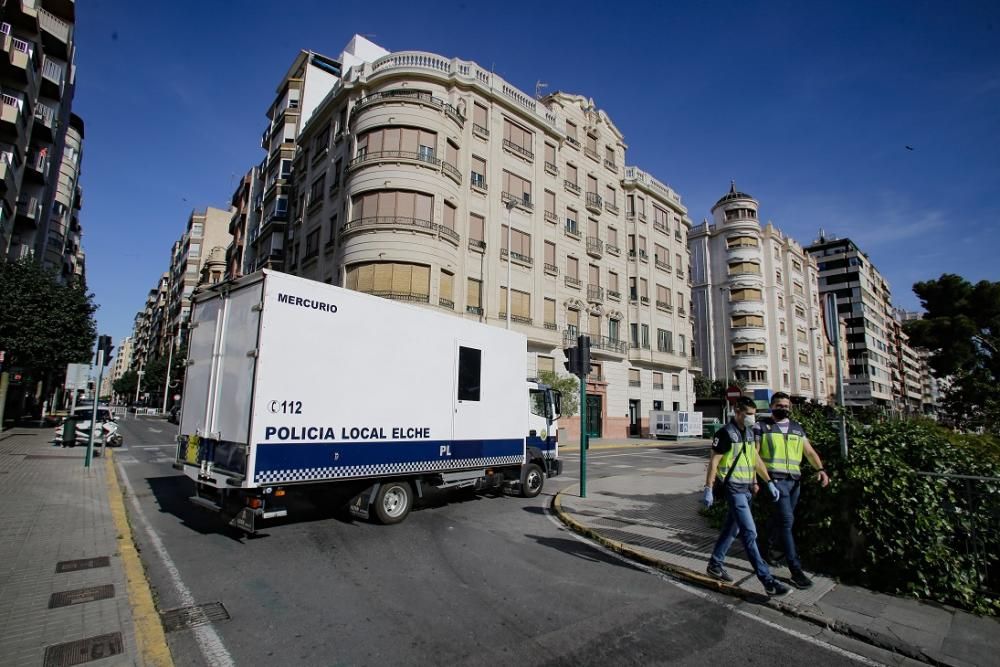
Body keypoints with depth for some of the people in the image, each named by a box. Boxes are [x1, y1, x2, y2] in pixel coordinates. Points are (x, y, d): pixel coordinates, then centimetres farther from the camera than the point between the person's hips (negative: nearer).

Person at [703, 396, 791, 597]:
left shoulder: (750, 432, 10)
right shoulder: (725, 433, -14)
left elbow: (756, 459, 18)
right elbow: (713, 462, -13)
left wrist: (769, 482, 14)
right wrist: (708, 489, -14)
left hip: (747, 488, 8)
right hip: (734, 488, -8)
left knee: (732, 528, 15)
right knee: (750, 533, -7)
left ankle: (715, 564, 28)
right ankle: (768, 581, -4)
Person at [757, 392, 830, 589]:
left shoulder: (797, 428, 15)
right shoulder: (762, 426, -1)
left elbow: (809, 451, 10)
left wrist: (820, 469, -8)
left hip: (794, 480, 6)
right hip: (775, 480, -6)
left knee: (779, 519, 16)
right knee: (787, 520, -11)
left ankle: (767, 549, 39)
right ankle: (796, 570, -7)